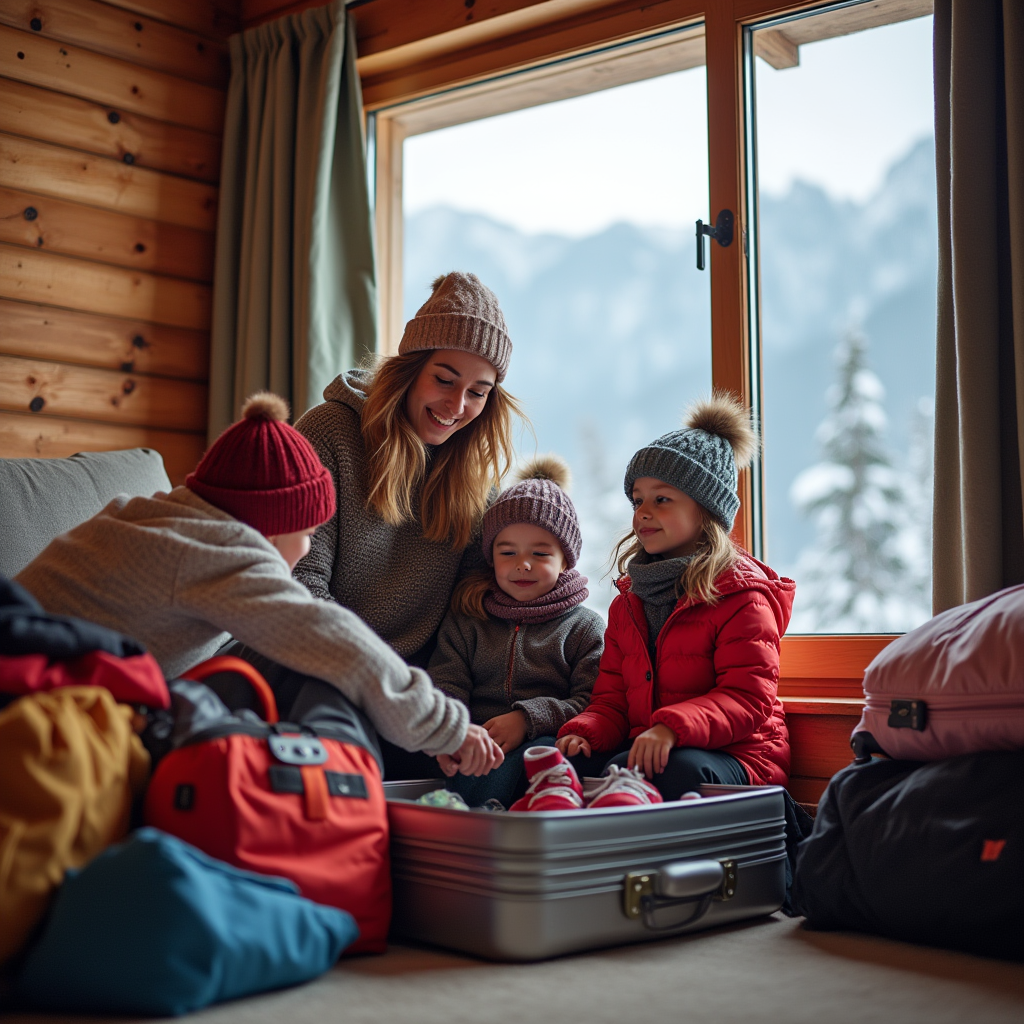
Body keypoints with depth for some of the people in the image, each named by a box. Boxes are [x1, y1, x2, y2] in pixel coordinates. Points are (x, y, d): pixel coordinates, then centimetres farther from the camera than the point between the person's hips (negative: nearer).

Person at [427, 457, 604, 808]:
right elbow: (446, 683, 9)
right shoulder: (466, 619, 23)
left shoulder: (586, 627, 14)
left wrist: (528, 718, -18)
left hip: (550, 743, -2)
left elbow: (591, 703, 1)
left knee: (543, 750, -38)